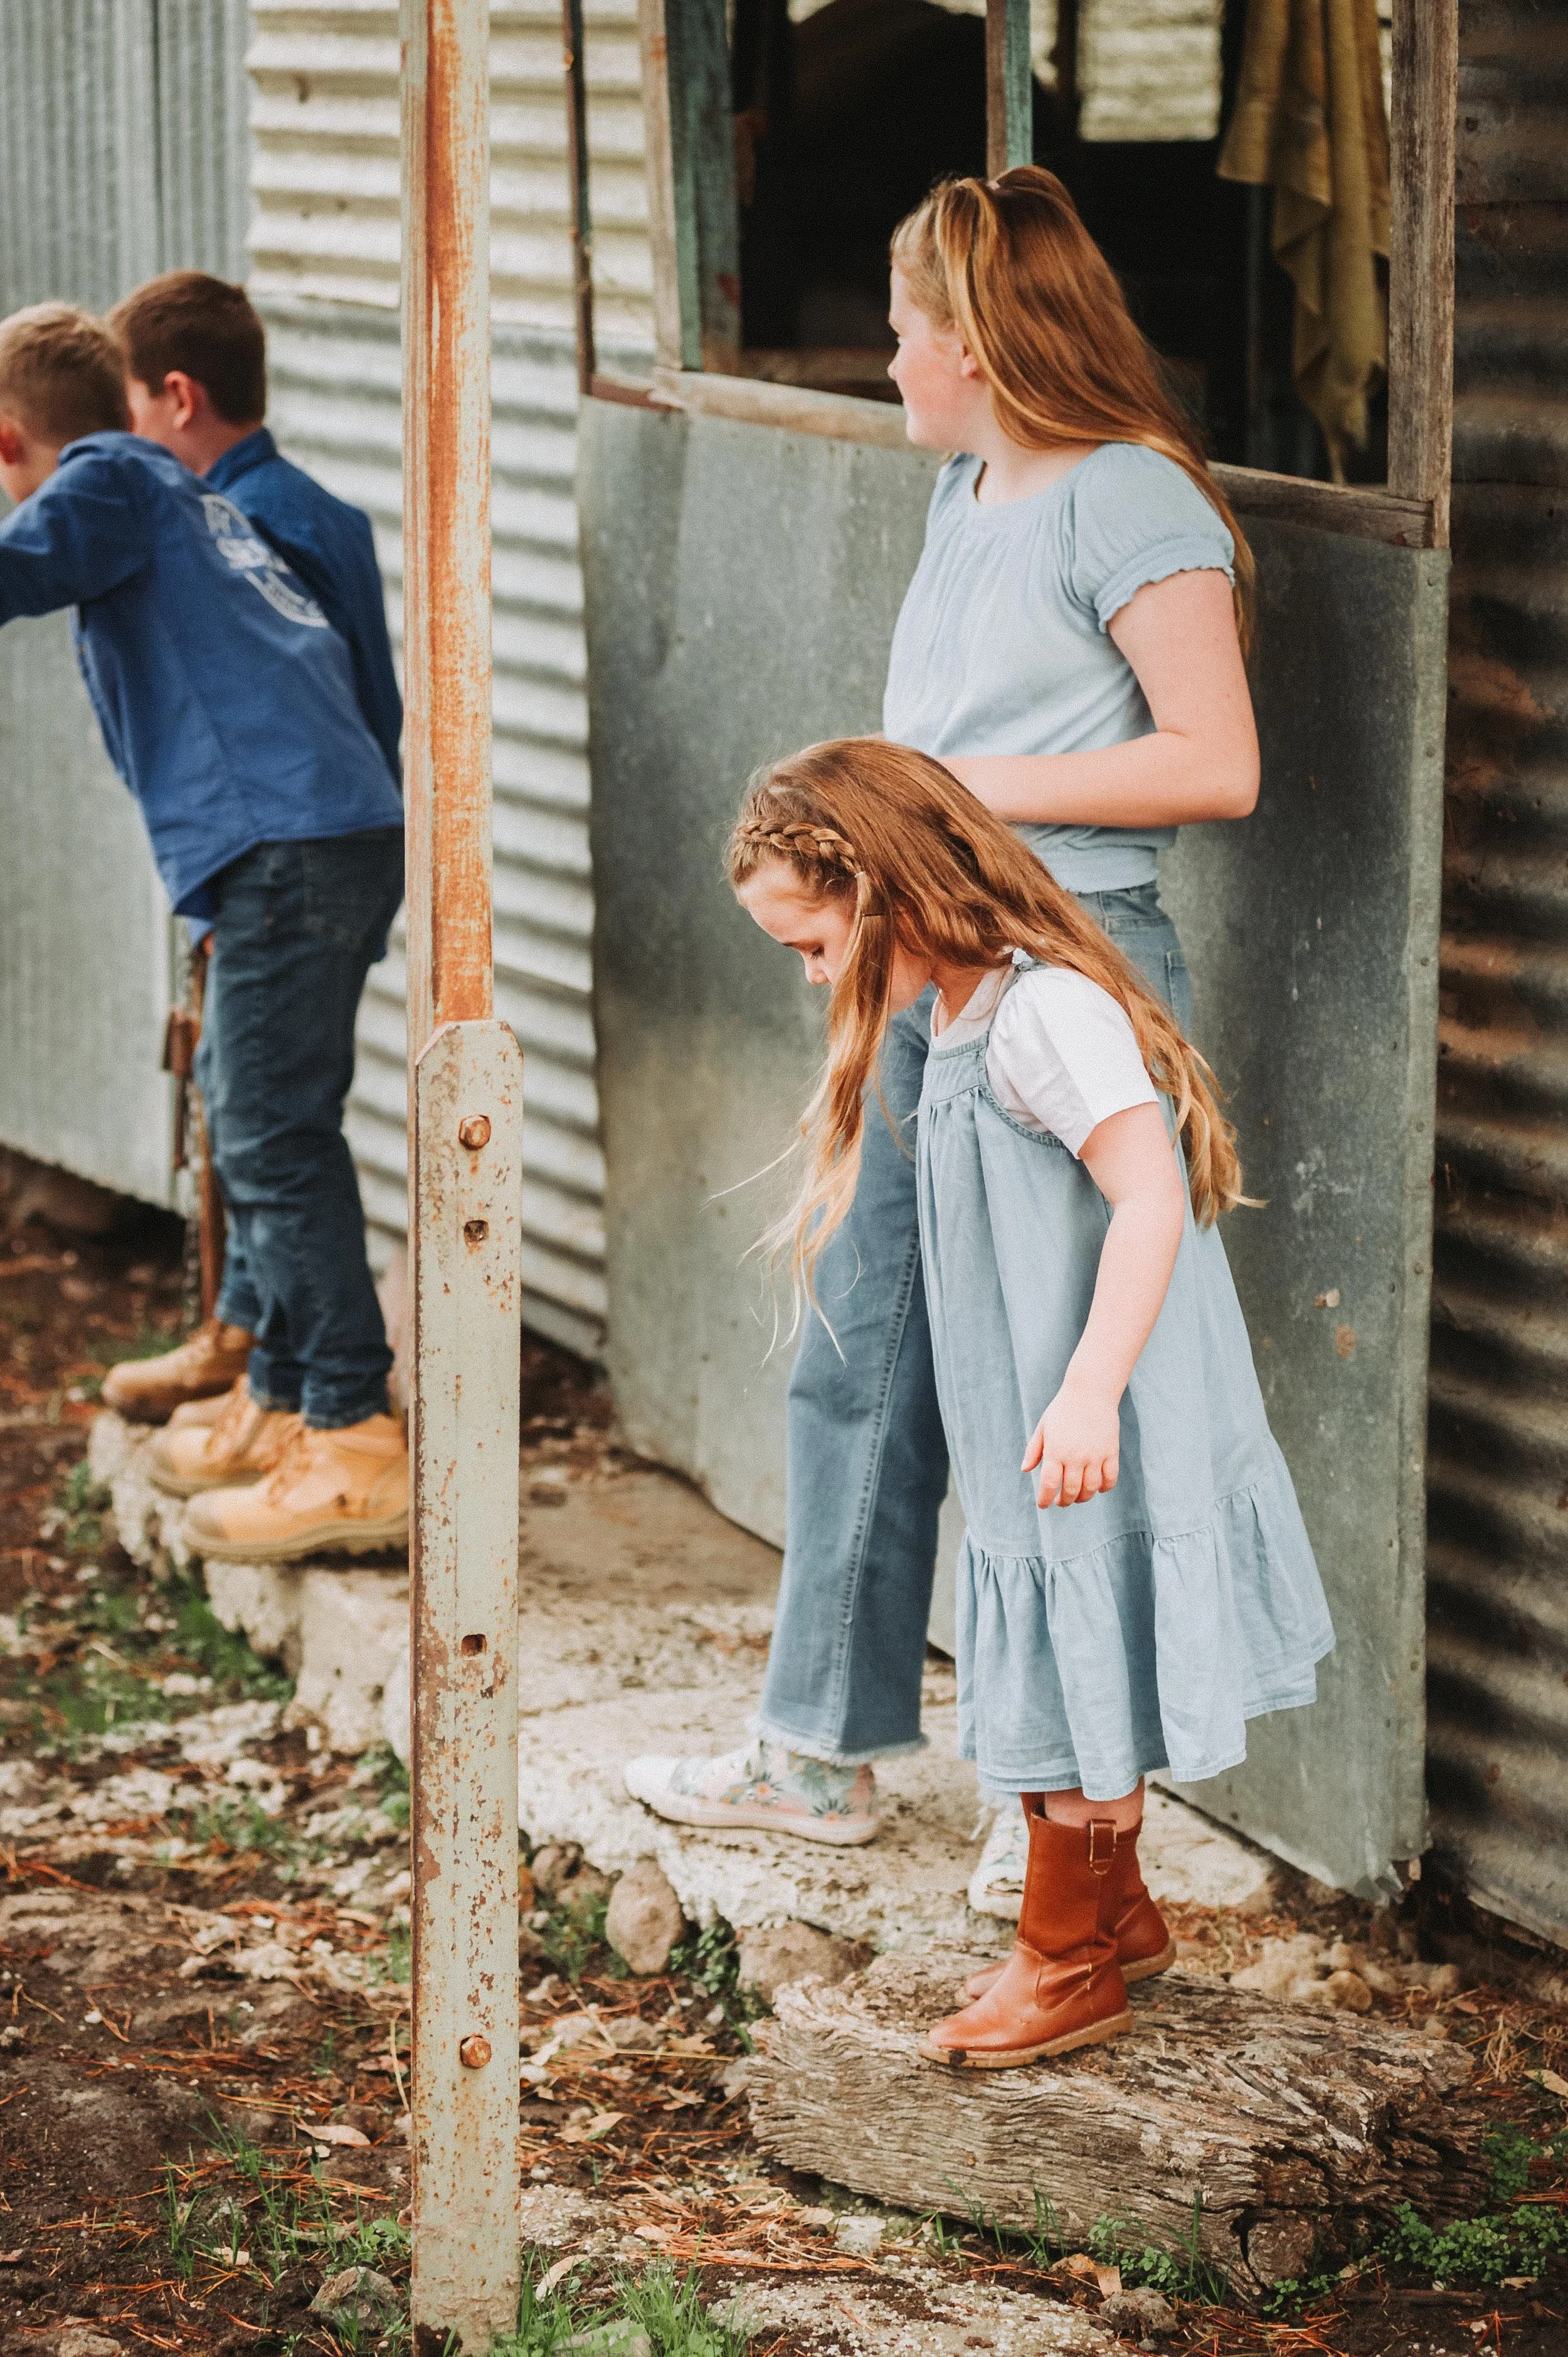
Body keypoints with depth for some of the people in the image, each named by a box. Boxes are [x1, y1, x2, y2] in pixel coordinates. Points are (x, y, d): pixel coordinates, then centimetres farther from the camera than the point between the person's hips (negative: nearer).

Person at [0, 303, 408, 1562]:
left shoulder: (111, 479, 1)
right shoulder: (193, 500, 27)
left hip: (287, 843, -9)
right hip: (340, 832, 9)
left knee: (277, 1142, -8)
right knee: (249, 1119, 18)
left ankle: (355, 1450, -9)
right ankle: (285, 1399, 26)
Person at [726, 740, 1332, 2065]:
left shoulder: (1046, 1014, -22)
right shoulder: (962, 1021, 10)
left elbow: (1152, 1196, -31)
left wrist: (1088, 1391, -37)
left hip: (1096, 1452, -10)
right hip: (1029, 1446, 10)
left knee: (1072, 1692, 2)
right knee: (1060, 1682, 20)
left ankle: (1069, 1966, 16)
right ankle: (1117, 1915, 35)